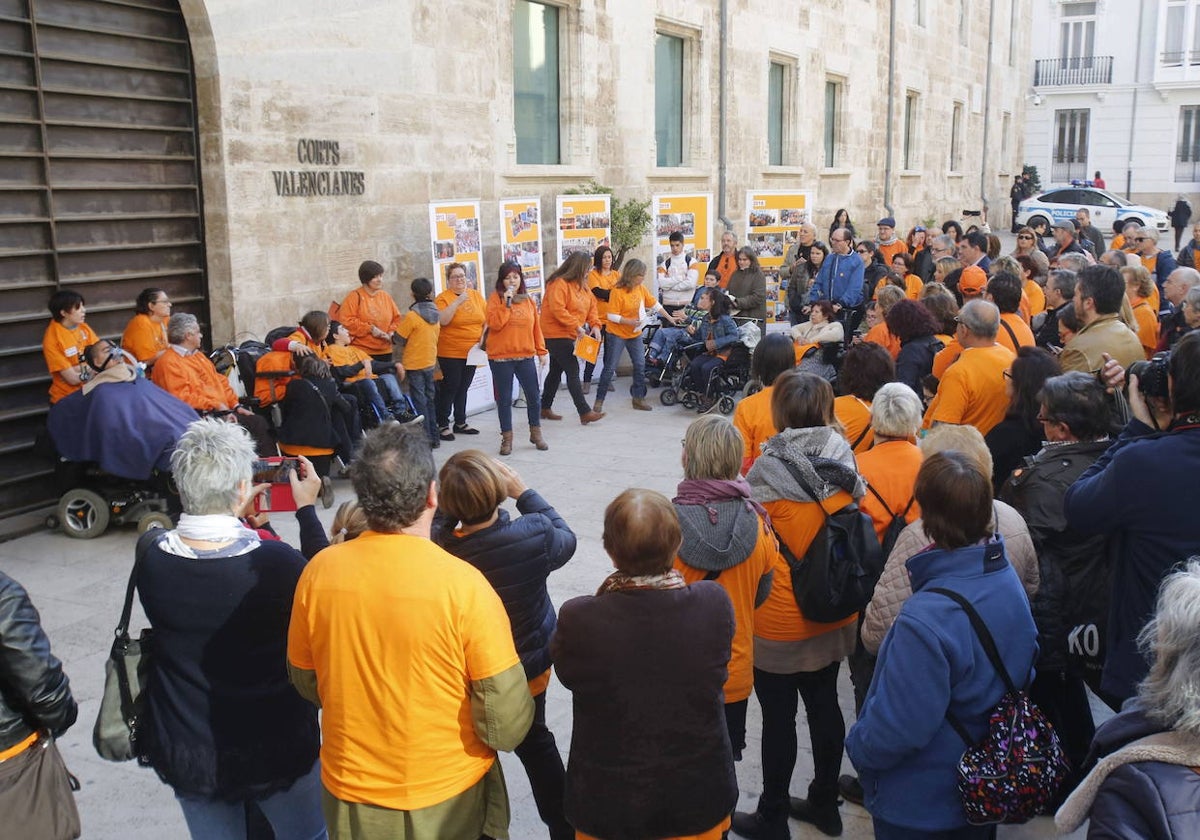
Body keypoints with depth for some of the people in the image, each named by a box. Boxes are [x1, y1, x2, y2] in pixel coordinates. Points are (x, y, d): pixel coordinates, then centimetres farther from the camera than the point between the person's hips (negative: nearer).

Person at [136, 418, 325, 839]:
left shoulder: (151, 562, -17)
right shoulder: (276, 561, -28)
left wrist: (241, 519, 3)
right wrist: (308, 509, -1)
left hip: (188, 755, 3)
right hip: (279, 750, -3)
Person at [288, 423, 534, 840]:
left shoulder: (319, 572, -14)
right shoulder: (463, 585, -25)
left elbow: (306, 682, 1)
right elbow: (506, 725, -21)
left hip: (349, 793, 3)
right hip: (450, 797, -2)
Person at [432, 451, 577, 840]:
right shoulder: (534, 535, -28)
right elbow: (565, 539, -5)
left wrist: (447, 508, -15)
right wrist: (524, 494, -2)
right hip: (530, 663, 2)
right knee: (534, 740, 27)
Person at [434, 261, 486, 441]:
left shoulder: (476, 295, 7)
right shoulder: (443, 297, -7)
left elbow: (486, 319, 10)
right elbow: (442, 320, -21)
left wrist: (482, 339, -3)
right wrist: (458, 301, -25)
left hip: (471, 352, 5)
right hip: (450, 352, -5)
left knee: (463, 388, 13)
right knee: (449, 388, -2)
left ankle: (460, 423, 23)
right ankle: (443, 425, 5)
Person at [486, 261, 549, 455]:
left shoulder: (529, 300, 8)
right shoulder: (495, 298, -3)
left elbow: (536, 327, 12)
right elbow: (494, 324, -16)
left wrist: (541, 351, 10)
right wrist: (506, 303, -21)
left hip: (526, 356, 3)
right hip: (501, 358, -3)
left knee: (534, 397, 6)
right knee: (504, 399, 4)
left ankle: (536, 434, 24)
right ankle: (507, 438, 15)